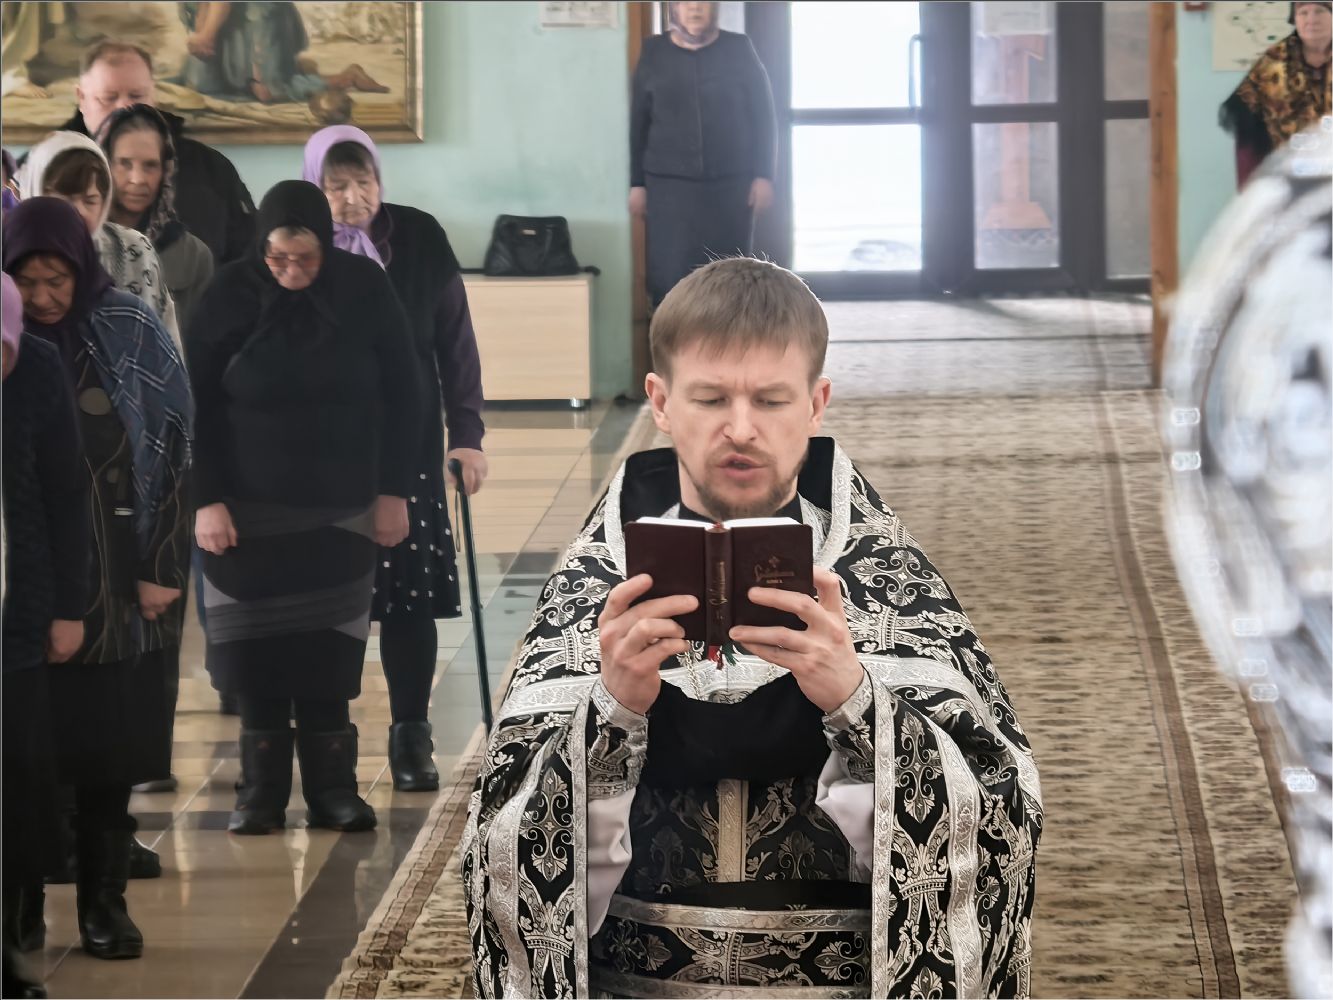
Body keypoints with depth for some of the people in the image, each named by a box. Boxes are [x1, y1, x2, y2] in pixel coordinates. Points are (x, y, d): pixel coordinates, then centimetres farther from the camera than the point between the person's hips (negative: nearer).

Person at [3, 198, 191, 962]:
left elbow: (172, 447, -1)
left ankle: (106, 901, 11)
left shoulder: (131, 333, -3)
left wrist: (161, 568, -5)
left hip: (109, 569, 0)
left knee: (106, 738, 1)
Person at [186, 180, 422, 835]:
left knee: (330, 656, 1)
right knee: (259, 657, 0)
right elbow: (198, 405, -4)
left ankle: (332, 790, 7)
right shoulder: (230, 296, -9)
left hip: (342, 510, 1)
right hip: (251, 510, -1)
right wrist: (206, 499, -9)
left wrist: (394, 491, -1)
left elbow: (400, 398, 1)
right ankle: (261, 793, 6)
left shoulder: (365, 290, -6)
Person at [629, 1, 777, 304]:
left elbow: (763, 117, 5)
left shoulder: (739, 51, 4)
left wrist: (763, 175, -3)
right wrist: (636, 183, 3)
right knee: (671, 274, -7)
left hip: (731, 184, 0)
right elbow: (637, 123, 7)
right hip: (669, 185, 0)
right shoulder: (654, 53, 5)